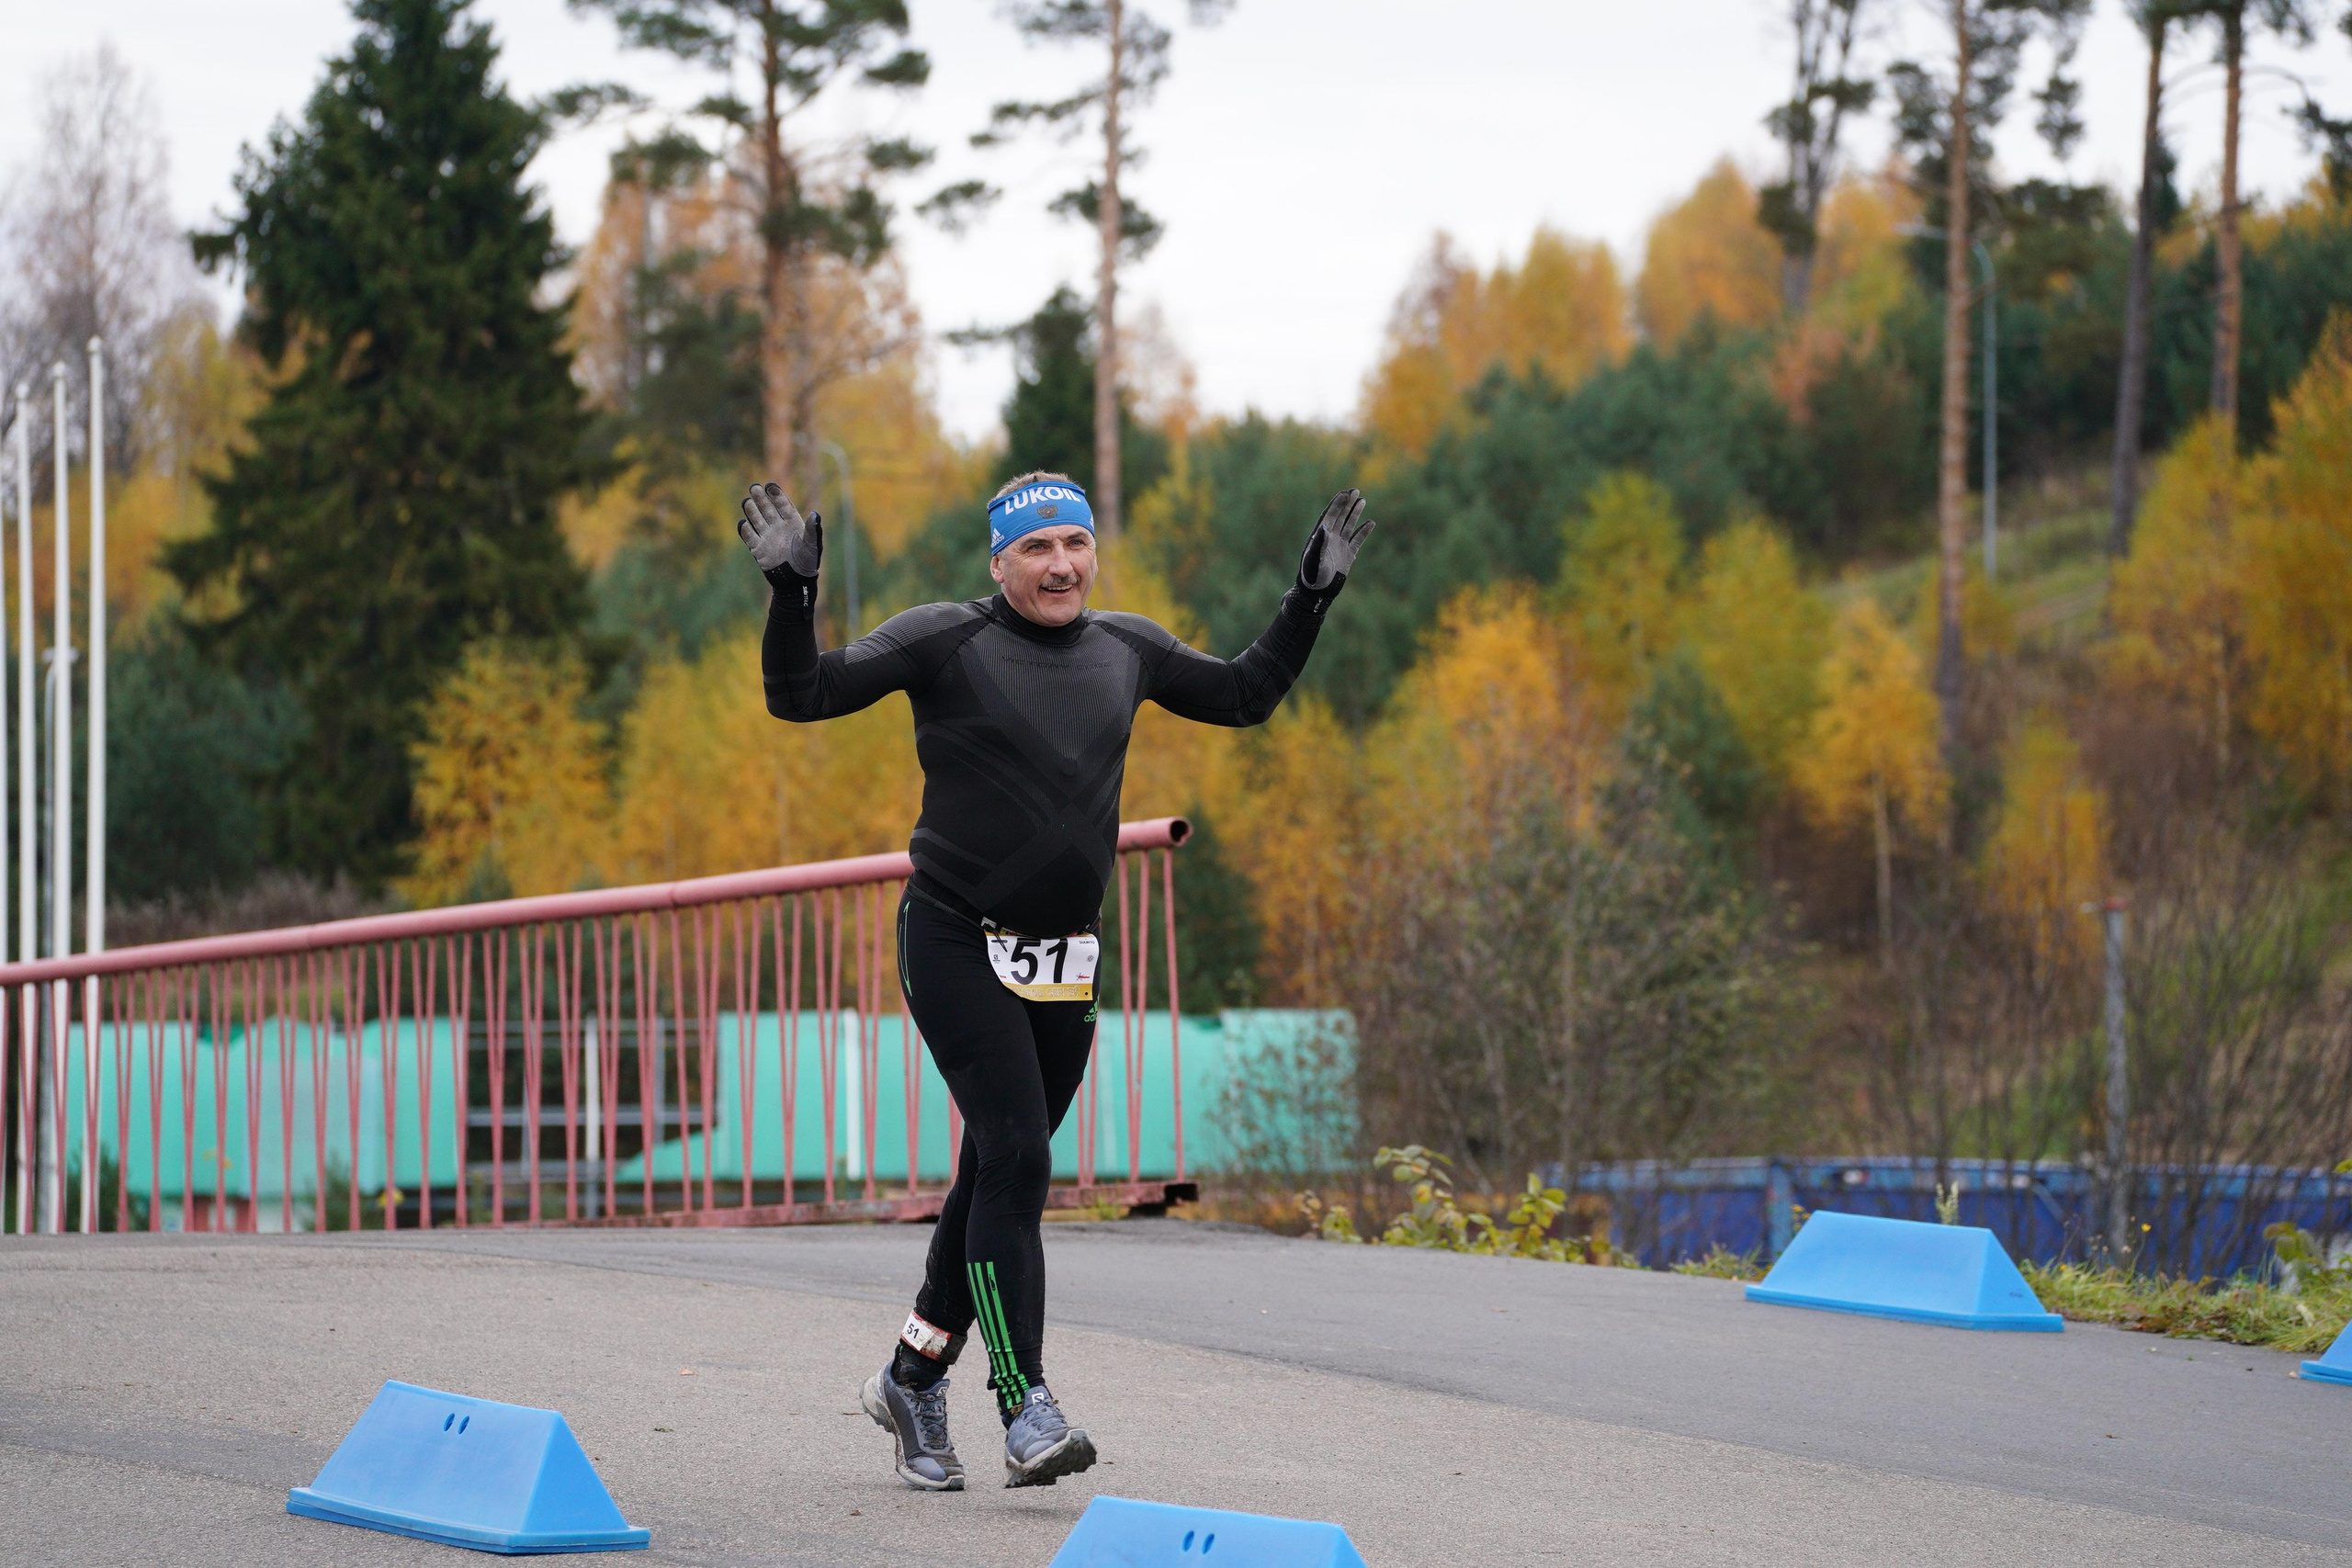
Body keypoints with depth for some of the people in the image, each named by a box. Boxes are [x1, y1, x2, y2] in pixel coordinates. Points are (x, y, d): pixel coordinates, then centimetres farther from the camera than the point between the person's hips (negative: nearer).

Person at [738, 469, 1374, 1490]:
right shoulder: (943, 643, -7)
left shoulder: (1125, 650, 9)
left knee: (1000, 1175, 10)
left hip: (1064, 963, 5)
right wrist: (791, 588, -26)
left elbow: (1245, 695, 23)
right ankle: (1026, 1413, -18)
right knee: (1016, 1157, -17)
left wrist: (1315, 592, 17)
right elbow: (802, 696, -11)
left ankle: (913, 1380, 26)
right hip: (956, 944, -5)